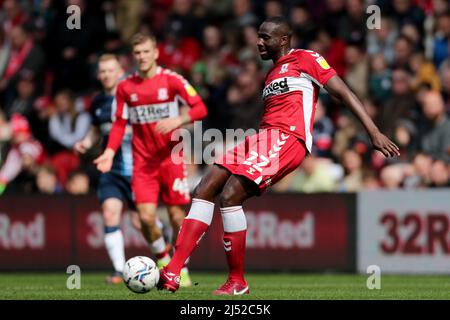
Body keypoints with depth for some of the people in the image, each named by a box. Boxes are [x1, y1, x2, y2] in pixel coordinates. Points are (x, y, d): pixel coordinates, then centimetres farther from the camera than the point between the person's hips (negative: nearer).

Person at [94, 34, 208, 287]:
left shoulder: (172, 80, -5)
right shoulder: (125, 88, 4)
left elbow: (200, 108, -7)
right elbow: (120, 123, 11)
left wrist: (177, 121, -24)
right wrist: (110, 151, -2)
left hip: (171, 158, -2)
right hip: (142, 161, 2)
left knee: (177, 215, -2)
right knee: (146, 217, -10)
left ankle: (181, 269, 15)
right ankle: (163, 260, 16)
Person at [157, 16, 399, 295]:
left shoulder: (306, 59, 2)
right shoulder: (272, 74, 28)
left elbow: (344, 93, -3)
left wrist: (374, 133, -12)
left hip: (287, 139, -9)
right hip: (265, 137, 9)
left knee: (229, 196, -21)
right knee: (204, 191, -4)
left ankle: (237, 282, -12)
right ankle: (172, 274, -11)